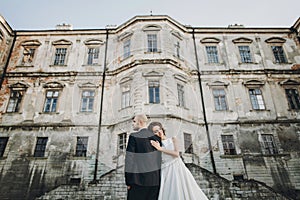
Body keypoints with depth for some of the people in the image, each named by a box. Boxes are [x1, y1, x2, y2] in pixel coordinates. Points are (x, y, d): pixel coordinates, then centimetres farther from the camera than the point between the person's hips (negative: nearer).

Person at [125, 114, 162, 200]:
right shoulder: (156, 137, 3)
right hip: (155, 179, 5)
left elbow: (129, 159, -12)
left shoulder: (133, 137, -11)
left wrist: (128, 181, -5)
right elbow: (160, 158, 7)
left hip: (138, 180, -5)